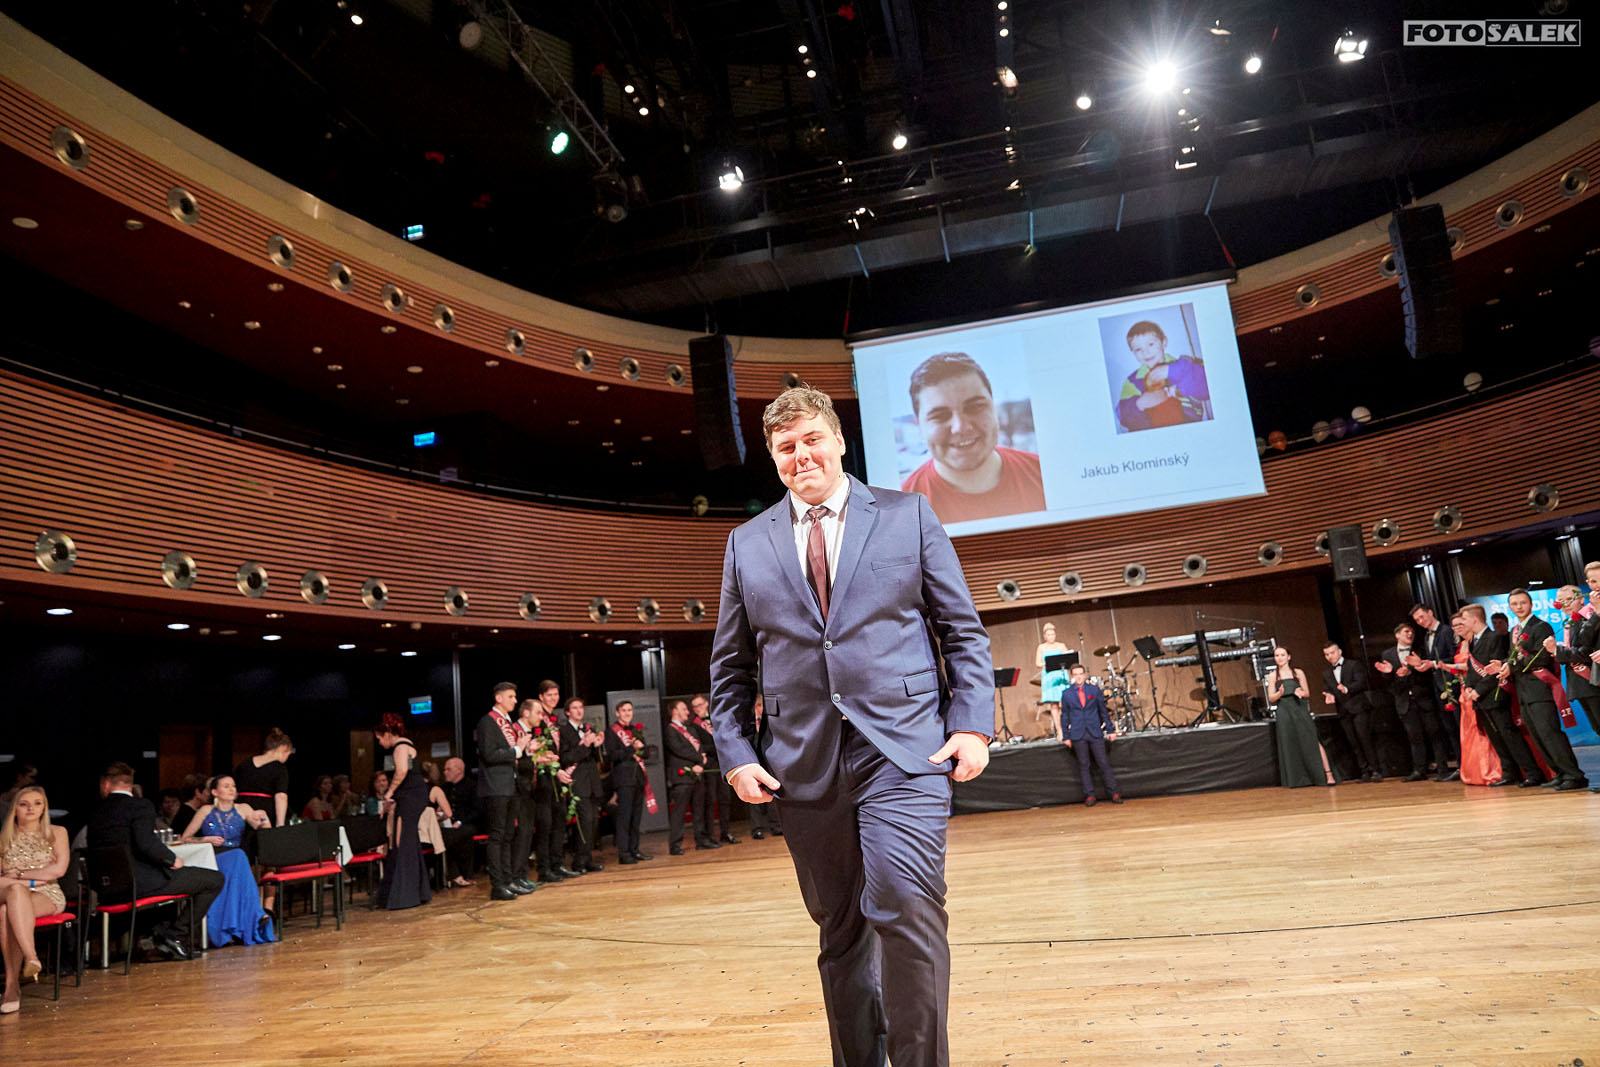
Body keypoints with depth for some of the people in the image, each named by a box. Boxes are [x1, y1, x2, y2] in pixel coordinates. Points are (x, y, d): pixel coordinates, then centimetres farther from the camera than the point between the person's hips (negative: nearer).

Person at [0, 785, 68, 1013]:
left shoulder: (56, 833, 12)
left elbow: (59, 869, 0)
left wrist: (19, 873, -1)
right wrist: (31, 881, -10)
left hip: (48, 897, -1)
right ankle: (31, 958, -47)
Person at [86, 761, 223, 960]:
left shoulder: (95, 813, 11)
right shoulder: (140, 805, -10)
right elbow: (146, 844, -22)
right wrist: (173, 860, -6)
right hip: (139, 882, -8)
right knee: (215, 879, -1)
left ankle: (161, 930, 24)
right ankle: (176, 934, 0)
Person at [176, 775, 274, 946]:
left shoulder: (242, 809, 15)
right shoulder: (206, 811, 13)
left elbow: (265, 833, 10)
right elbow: (184, 838, 12)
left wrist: (264, 819, -11)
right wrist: (206, 839, -4)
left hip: (236, 859, 1)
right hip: (211, 860, -1)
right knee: (236, 857, -34)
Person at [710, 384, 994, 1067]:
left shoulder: (908, 516, 7)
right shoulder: (747, 545, 12)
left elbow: (964, 632, 6)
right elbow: (730, 666, 14)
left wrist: (972, 725, -5)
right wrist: (736, 753, 2)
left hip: (903, 748, -2)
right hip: (804, 762, 3)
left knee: (905, 903, -19)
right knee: (840, 930, 11)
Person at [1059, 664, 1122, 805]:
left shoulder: (1094, 690, 7)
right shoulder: (1066, 693, 5)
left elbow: (1103, 711, 10)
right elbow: (1064, 716, 7)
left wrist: (1110, 730, 7)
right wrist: (1065, 736, 3)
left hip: (1095, 733, 0)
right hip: (1078, 735, 0)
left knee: (1103, 763, -2)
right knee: (1084, 765, 1)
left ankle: (1114, 793, 5)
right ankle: (1089, 795, 6)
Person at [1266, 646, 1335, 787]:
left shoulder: (1298, 673, 9)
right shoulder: (1273, 676, 9)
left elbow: (1307, 692, 10)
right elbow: (1271, 698, 5)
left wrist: (1300, 693, -12)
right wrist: (1280, 693, -16)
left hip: (1301, 710, -1)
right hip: (1284, 713, 1)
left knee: (1313, 741, -9)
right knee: (1290, 746, 0)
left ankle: (1328, 774, -10)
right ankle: (1297, 779, 6)